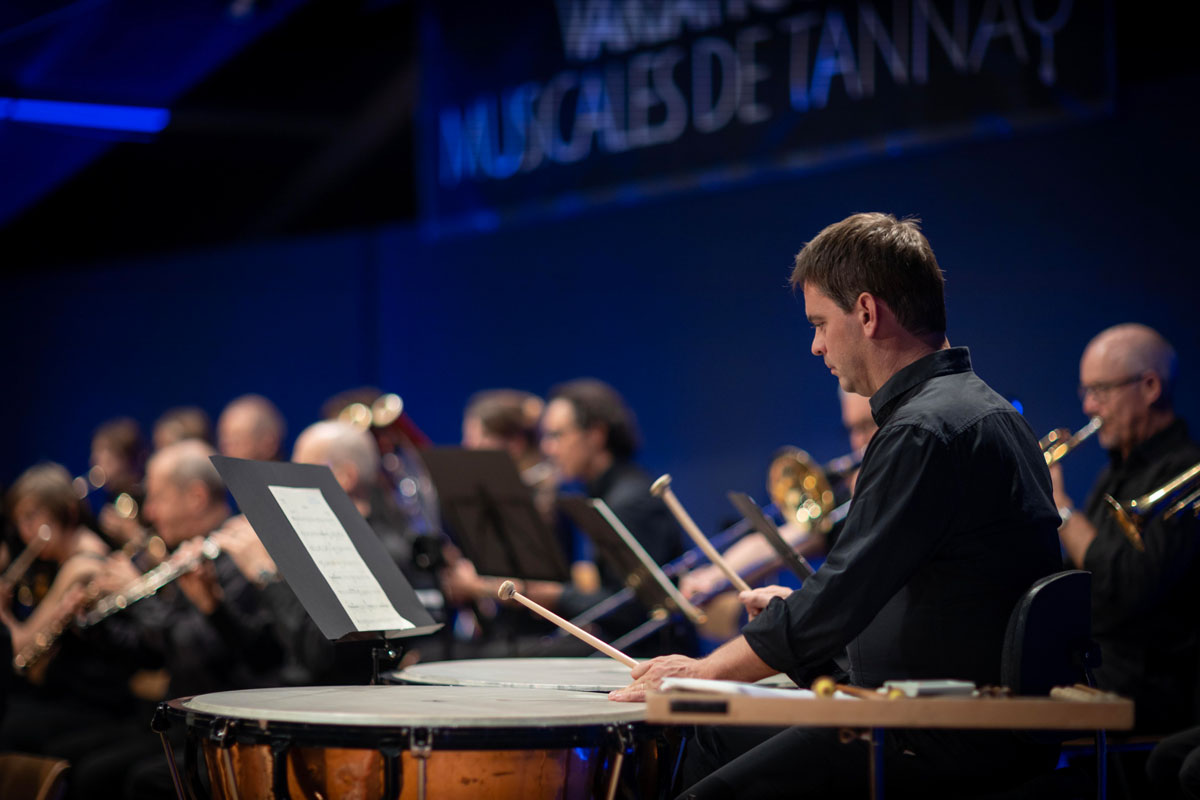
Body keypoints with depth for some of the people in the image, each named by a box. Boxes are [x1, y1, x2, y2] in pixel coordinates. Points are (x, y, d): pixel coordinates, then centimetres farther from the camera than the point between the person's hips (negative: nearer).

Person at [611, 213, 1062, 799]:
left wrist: (701, 672, -10)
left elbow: (838, 602, -21)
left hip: (950, 750, -11)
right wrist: (804, 608, 17)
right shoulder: (982, 410, 14)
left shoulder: (926, 431, -19)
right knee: (714, 740, 20)